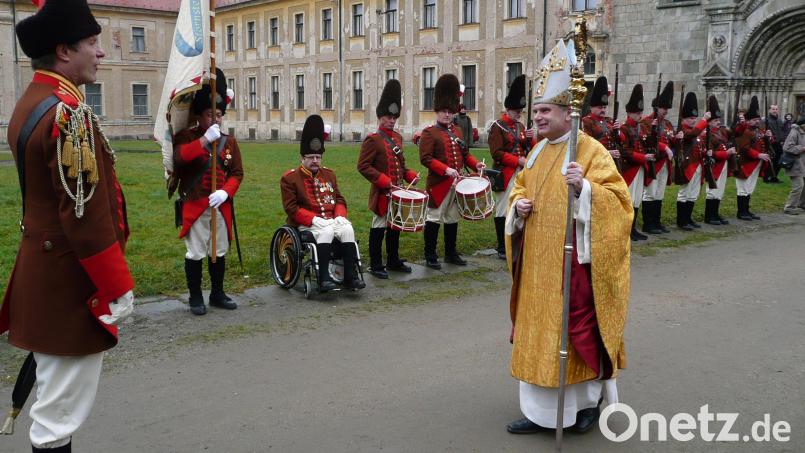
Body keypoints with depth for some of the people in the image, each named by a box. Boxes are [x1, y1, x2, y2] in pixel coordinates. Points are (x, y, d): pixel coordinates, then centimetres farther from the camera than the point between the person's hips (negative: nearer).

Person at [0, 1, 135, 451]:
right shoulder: (68, 113, -21)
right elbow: (85, 214, -24)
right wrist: (118, 287, -16)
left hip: (45, 274, 10)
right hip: (71, 284, -10)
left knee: (56, 398, 22)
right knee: (63, 407, 2)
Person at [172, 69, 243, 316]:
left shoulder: (229, 141, 8)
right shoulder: (186, 136, -2)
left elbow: (237, 173, 5)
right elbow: (179, 158, -23)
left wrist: (225, 192, -13)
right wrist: (205, 139, -27)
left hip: (221, 206, 4)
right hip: (194, 206, -4)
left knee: (219, 252, 12)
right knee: (195, 253, 2)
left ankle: (217, 294, 24)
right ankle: (195, 298, 13)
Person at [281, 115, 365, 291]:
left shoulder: (329, 174, 15)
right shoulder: (290, 178, -1)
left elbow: (339, 199, 15)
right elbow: (291, 207, -8)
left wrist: (340, 216, -6)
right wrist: (315, 219, -20)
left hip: (331, 220, 5)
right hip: (307, 224, -4)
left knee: (348, 229, -25)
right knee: (326, 231, -34)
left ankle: (350, 276, -24)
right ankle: (324, 279, -32)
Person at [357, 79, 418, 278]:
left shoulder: (397, 137, 12)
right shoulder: (372, 140, -12)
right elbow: (363, 166, -16)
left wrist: (410, 175, 4)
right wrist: (384, 182, -22)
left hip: (398, 192, 8)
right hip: (382, 193, -8)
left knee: (395, 226, 16)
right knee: (379, 227, 0)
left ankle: (394, 261, 29)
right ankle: (376, 266, 9)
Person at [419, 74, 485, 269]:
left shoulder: (457, 131, 14)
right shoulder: (429, 133, -8)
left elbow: (464, 153, 19)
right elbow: (425, 158, -16)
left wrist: (475, 164, 0)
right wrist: (446, 170, -25)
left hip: (457, 183, 7)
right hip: (438, 184, -7)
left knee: (453, 218, 14)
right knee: (434, 219, 0)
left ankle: (451, 253, 26)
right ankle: (430, 256, 9)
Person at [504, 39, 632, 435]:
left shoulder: (590, 150, -11)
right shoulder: (538, 152, 12)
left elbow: (617, 196, -16)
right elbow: (520, 188, 22)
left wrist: (584, 188, -33)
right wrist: (518, 203, 0)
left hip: (572, 257, -8)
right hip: (537, 259, 8)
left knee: (578, 325, 1)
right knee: (538, 327, 11)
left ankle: (590, 398, 21)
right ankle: (542, 410, 23)